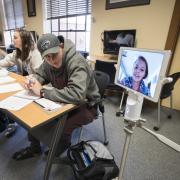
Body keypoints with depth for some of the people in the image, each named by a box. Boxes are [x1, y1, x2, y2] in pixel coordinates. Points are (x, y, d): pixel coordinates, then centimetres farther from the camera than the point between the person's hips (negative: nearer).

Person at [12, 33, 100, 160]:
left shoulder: (77, 62, -29)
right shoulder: (49, 62, -4)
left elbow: (77, 94, -42)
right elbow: (39, 74, 13)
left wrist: (42, 92, -32)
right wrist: (32, 80, -13)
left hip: (86, 105, -6)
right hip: (64, 101, 7)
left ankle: (63, 145, 12)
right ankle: (35, 147, 24)